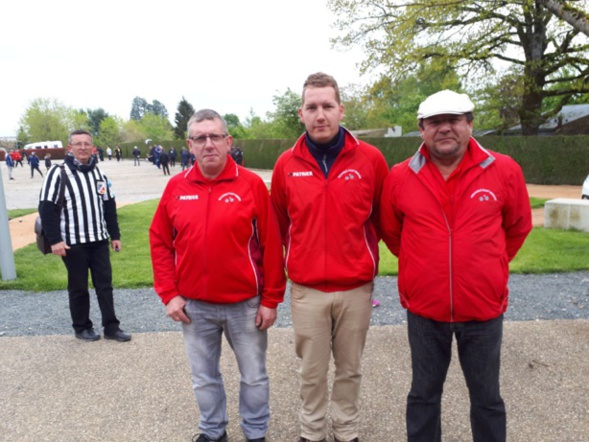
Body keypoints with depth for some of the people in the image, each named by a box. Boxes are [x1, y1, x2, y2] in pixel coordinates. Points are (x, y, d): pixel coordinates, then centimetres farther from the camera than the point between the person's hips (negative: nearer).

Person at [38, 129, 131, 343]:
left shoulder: (98, 173, 10)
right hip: (73, 242, -4)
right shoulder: (58, 173, -7)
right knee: (78, 287, 7)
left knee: (105, 284, 6)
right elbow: (47, 207, -11)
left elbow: (109, 205, 14)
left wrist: (115, 235, 10)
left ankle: (111, 327, 15)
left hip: (99, 240, 5)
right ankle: (81, 327, 23)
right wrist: (54, 240, -17)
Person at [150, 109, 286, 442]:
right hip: (194, 306, 3)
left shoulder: (251, 184, -9)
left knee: (254, 376, 15)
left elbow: (271, 245, -8)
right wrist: (169, 294, -1)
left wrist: (271, 300, -7)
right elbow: (160, 242, 4)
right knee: (204, 377, 19)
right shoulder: (176, 187, -1)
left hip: (245, 303, -2)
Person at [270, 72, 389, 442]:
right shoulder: (287, 165, -3)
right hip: (306, 289, 0)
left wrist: (363, 254, 11)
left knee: (349, 368, 17)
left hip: (356, 287, 0)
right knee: (312, 371, 15)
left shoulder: (371, 159, -6)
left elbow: (383, 217, 7)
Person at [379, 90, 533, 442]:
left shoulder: (504, 170, -6)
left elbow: (519, 227, 9)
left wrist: (490, 268, 13)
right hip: (424, 309, 0)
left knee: (487, 397, 18)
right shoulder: (400, 177, -6)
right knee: (424, 394, 17)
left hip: (484, 309, 0)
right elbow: (391, 232, 9)